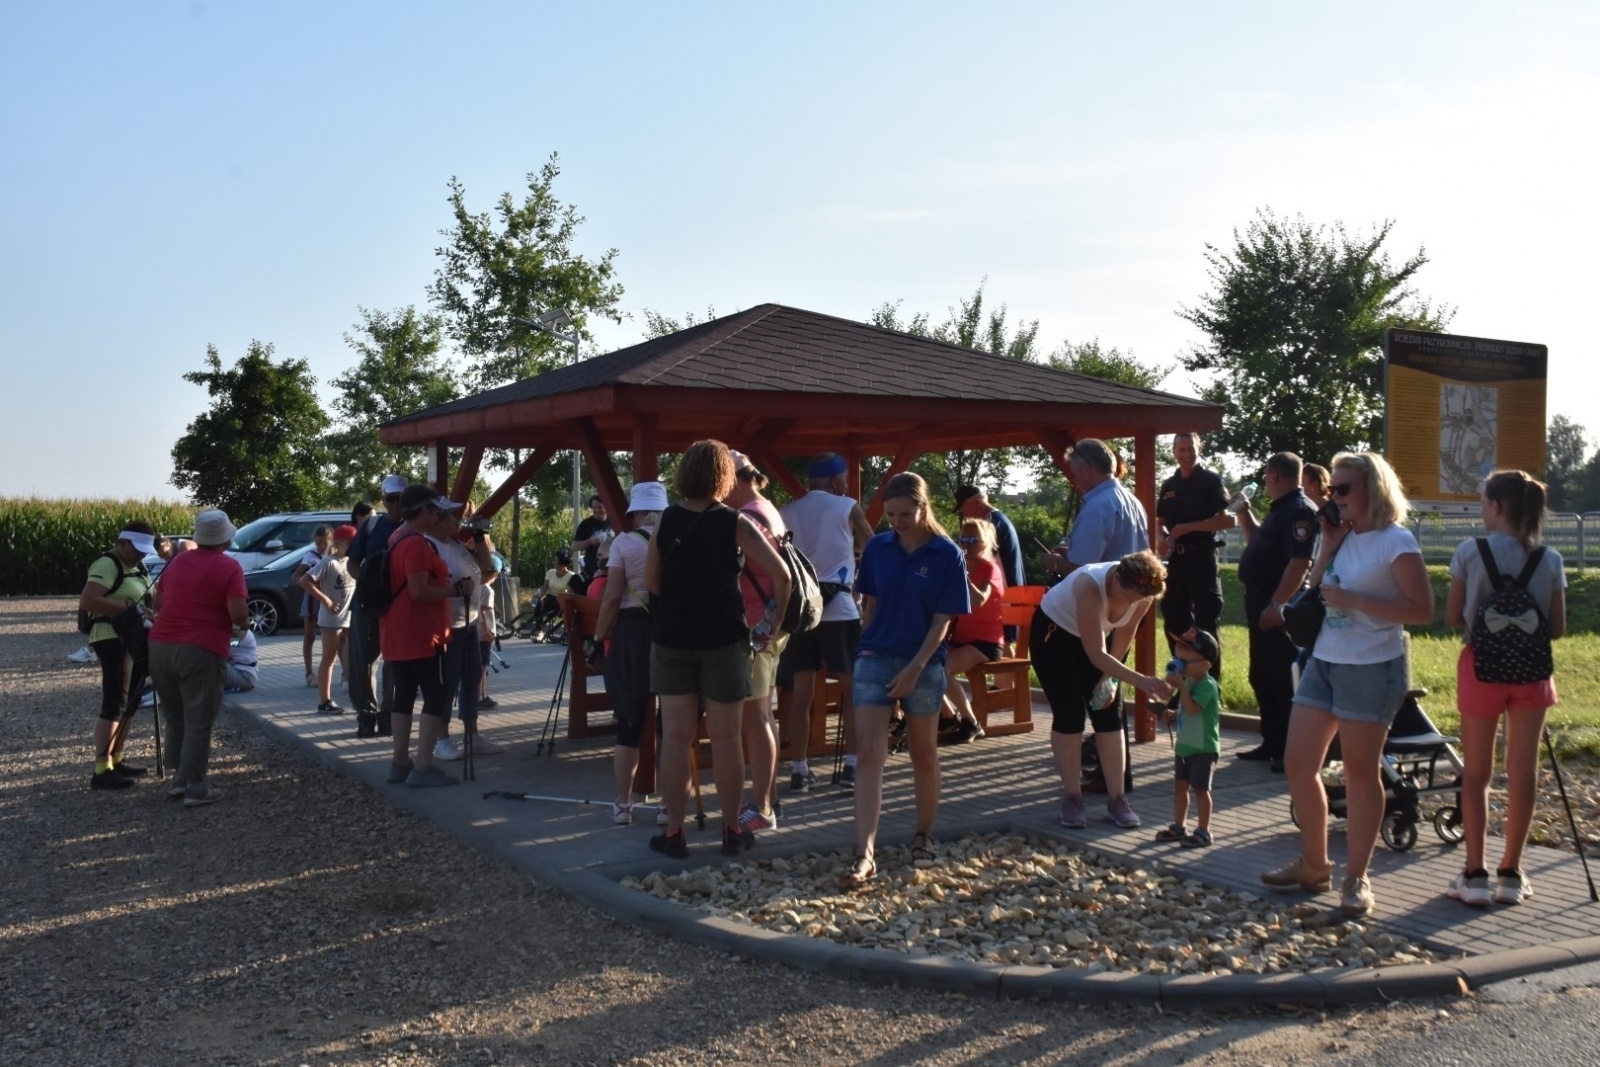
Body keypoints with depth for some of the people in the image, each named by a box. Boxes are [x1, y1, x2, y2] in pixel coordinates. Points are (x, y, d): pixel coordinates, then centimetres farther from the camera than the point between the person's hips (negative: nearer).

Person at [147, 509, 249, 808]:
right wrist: (244, 626, 5)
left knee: (175, 718, 18)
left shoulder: (177, 561, 13)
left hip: (161, 646, 6)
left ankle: (181, 777, 26)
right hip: (202, 650, -6)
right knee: (198, 721, 0)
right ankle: (195, 787, 1)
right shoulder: (229, 567, -6)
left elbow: (157, 603, 23)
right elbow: (238, 612, -16)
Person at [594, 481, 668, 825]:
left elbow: (612, 596, -7)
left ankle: (623, 804, 15)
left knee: (629, 722, 9)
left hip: (632, 632, -1)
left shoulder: (624, 543, -3)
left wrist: (600, 635, 3)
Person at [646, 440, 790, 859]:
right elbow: (781, 574, -11)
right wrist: (776, 614, 2)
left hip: (671, 638, 2)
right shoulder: (735, 523, -6)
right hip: (723, 638, -2)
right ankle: (732, 831, 15)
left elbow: (651, 582, 5)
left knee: (676, 737, 6)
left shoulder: (665, 522, 1)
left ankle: (674, 832, 11)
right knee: (726, 737, 6)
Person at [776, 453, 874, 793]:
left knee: (800, 692, 5)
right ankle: (852, 765, 5)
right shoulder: (848, 509, 2)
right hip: (837, 606, -3)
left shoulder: (787, 512, 10)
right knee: (852, 688, 7)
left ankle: (799, 770, 8)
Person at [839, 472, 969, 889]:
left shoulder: (947, 554, -7)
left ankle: (924, 836, 31)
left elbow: (942, 621, -8)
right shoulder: (877, 548, 1)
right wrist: (866, 649, 10)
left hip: (923, 664, -2)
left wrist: (914, 670, -14)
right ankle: (865, 854, -10)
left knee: (924, 754, 13)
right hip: (875, 658, 2)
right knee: (869, 754, -7)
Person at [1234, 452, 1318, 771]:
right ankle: (1272, 743, 24)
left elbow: (1299, 562, -25)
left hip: (1278, 607, -11)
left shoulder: (1300, 511, -16)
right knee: (1261, 678, 16)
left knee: (1283, 682, -6)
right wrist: (1244, 513, 20)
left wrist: (1276, 605, -28)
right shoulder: (1280, 509, 17)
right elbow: (1258, 543, 30)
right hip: (1261, 602, 11)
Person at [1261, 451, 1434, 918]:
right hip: (1324, 661, 8)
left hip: (1372, 668, -8)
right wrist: (1327, 547, 0)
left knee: (1360, 771, 1)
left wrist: (1353, 601, -20)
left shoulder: (1396, 542, -11)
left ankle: (1356, 879, 13)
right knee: (1298, 763, 7)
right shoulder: (1344, 535, 11)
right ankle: (1313, 864, 22)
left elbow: (1423, 609, -17)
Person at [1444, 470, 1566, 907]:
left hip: (1482, 665, -2)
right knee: (1523, 770, 10)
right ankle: (1511, 873, 16)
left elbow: (1452, 617, -5)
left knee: (1476, 772, 8)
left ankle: (1475, 874, 7)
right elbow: (1557, 628, 0)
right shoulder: (1550, 559, -2)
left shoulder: (1470, 552, -10)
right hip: (1531, 669, 2)